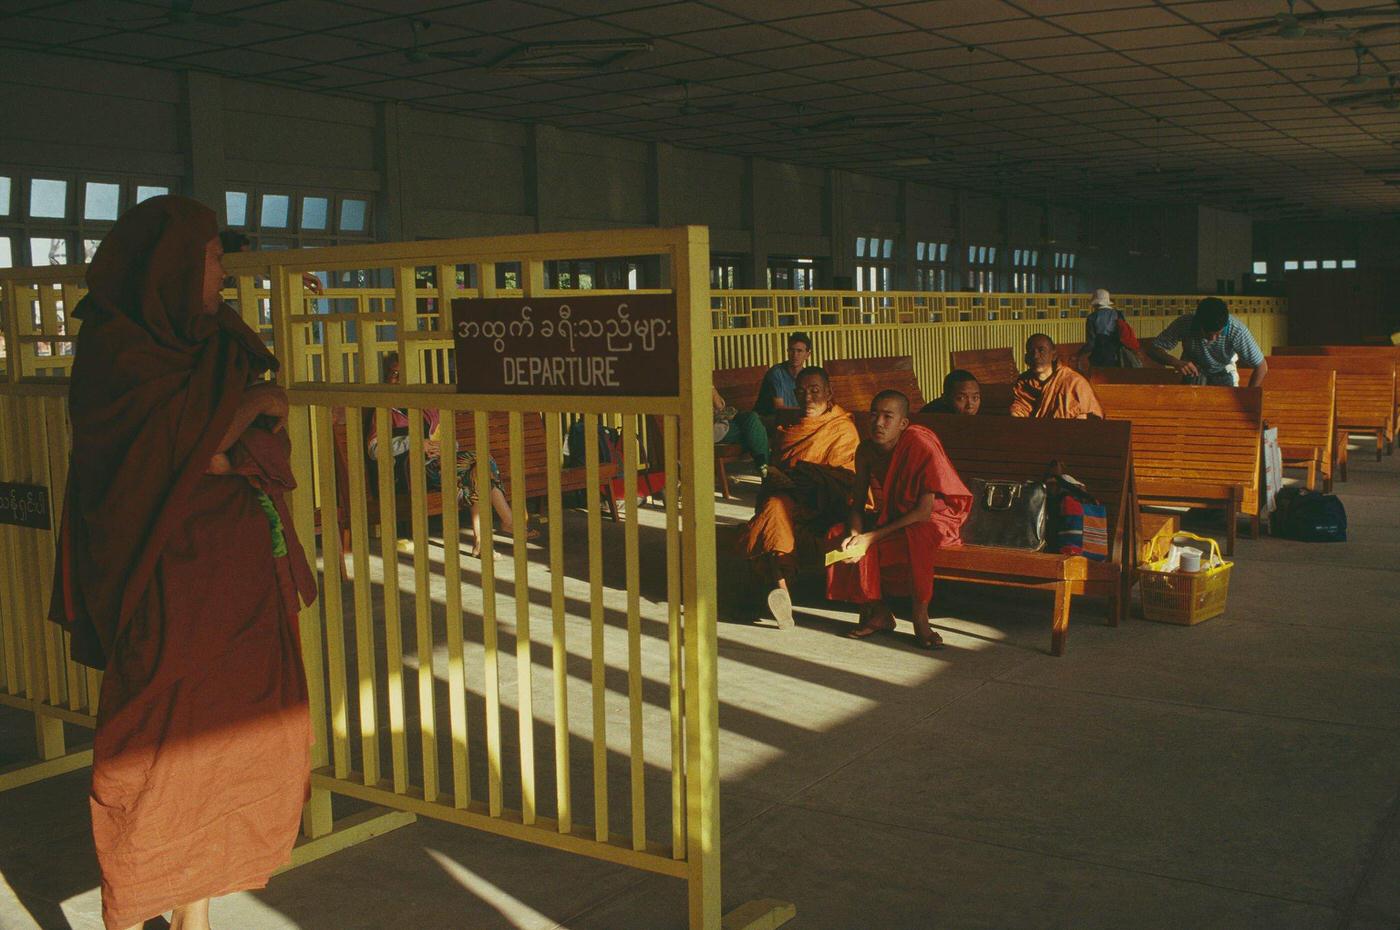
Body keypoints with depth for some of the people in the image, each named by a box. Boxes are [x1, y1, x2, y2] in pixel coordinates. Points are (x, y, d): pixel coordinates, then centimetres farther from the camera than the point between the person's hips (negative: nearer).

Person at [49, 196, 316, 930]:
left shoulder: (215, 340, 13)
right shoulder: (115, 346, -7)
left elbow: (273, 447, 5)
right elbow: (181, 438, -18)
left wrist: (221, 449, -14)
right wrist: (252, 402, -4)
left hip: (239, 582, 7)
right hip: (166, 587, -6)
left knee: (223, 743, 10)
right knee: (156, 756, 1)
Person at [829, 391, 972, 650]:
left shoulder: (921, 446, -26)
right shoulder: (866, 451, -8)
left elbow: (923, 512, -29)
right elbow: (858, 504, -1)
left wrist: (872, 536, -33)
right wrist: (854, 534, -25)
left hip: (934, 517, -6)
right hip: (890, 515, 6)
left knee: (915, 537, -39)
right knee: (839, 536, -13)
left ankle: (920, 619, -21)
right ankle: (879, 613, -3)